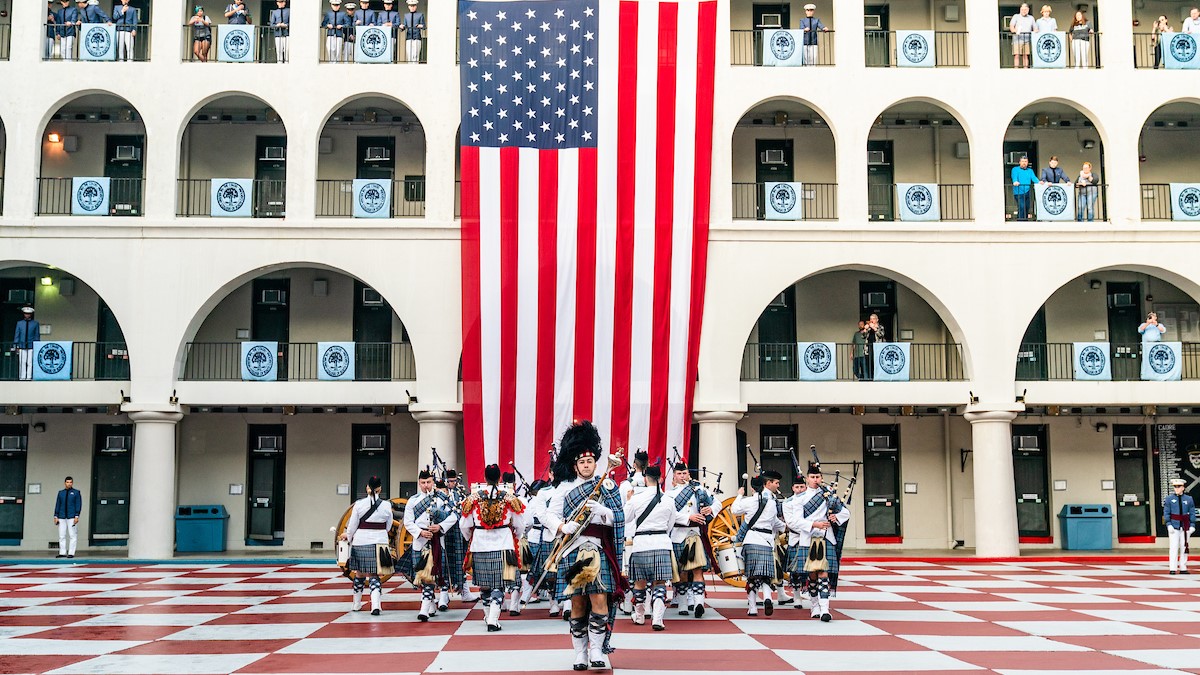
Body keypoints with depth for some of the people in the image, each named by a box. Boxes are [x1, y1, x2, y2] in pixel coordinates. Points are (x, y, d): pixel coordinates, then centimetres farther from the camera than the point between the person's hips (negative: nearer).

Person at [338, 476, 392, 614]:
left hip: (361, 542, 0)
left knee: (360, 573, 14)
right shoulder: (387, 505, -3)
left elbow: (353, 525, -1)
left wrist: (348, 537, 18)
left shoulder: (359, 504, -7)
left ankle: (356, 604, 28)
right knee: (374, 575, 4)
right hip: (380, 542, 0)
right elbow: (388, 526, 8)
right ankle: (376, 605, -13)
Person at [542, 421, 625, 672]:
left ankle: (596, 651, 0)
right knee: (577, 604, 4)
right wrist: (564, 527, -16)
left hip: (598, 550, 0)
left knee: (599, 600, -10)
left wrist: (600, 510, -17)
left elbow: (616, 517, 2)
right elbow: (550, 515, 3)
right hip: (572, 550, 0)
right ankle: (580, 653, 13)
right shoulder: (565, 487, 8)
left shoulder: (607, 485, 8)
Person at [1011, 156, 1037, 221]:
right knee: (1021, 207, -17)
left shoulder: (1030, 170, 17)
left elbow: (1034, 178, 2)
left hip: (1027, 193, 5)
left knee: (1027, 208, 8)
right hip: (1019, 193, -5)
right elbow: (1014, 177, -14)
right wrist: (1015, 182, -37)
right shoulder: (1015, 169, 5)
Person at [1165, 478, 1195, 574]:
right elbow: (1166, 512, 0)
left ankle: (1183, 568, 15)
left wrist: (1192, 525, 0)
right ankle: (1173, 568, -5)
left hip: (1185, 527, 2)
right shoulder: (1169, 499, 1)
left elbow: (1192, 513, 7)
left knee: (1184, 547, 7)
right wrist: (1168, 524, -10)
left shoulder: (1189, 499, 6)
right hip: (1174, 526, -2)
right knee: (1174, 547, -6)